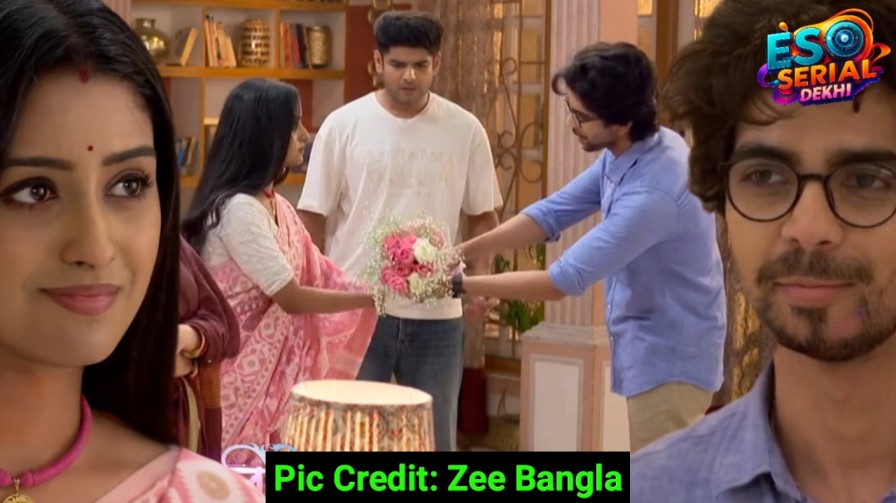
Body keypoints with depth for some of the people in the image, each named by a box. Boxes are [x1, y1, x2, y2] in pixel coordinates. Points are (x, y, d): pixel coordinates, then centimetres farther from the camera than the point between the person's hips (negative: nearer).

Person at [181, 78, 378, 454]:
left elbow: (318, 276, 8)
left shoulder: (274, 205, 11)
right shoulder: (238, 208, -20)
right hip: (236, 373, -9)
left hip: (269, 369, 9)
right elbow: (291, 297, -18)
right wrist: (373, 297, -12)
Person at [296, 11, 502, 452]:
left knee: (435, 440, 12)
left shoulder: (465, 130, 0)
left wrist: (480, 276, -8)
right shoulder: (343, 125, -3)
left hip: (437, 313, 1)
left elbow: (482, 215, 7)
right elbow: (313, 216, 0)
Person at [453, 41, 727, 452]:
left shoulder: (653, 192, -32)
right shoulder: (624, 154, 0)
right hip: (654, 351, 10)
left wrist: (460, 284, -21)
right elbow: (553, 212, 4)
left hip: (668, 359, -10)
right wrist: (460, 252, -6)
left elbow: (564, 280, -29)